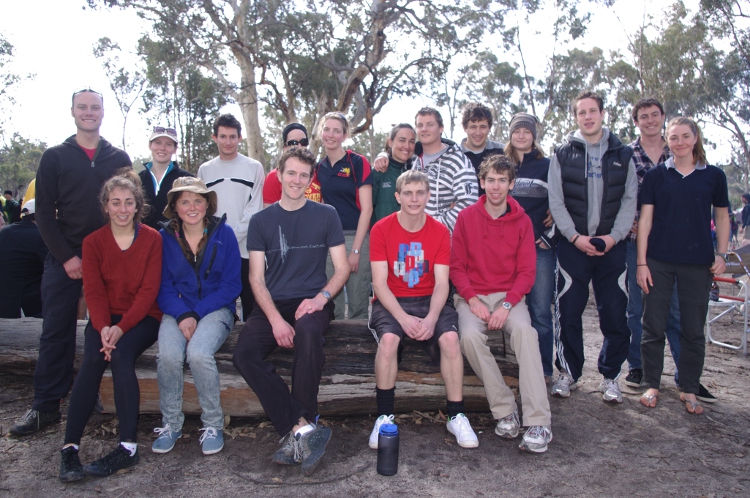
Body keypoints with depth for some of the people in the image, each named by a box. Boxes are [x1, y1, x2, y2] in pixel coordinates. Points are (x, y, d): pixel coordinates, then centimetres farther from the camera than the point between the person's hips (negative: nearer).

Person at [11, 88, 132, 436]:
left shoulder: (119, 159, 9)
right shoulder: (55, 157, 6)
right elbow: (44, 212, 1)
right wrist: (66, 257, -8)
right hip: (63, 259, 0)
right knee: (56, 332, 1)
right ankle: (45, 406, 10)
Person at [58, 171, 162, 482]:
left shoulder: (152, 239, -1)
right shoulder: (93, 242, 7)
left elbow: (149, 290, -8)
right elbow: (94, 291, -2)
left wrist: (121, 328, -20)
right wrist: (103, 327, -21)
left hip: (142, 317, -2)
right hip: (105, 318, 2)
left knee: (120, 354, -29)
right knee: (92, 360, -26)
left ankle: (128, 446, -26)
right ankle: (70, 447, -22)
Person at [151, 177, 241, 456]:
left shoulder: (224, 234, -1)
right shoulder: (165, 237, 5)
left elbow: (231, 284, -4)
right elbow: (163, 286, 2)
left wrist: (196, 314, -14)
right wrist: (182, 315, -17)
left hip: (216, 308, -2)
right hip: (177, 309, 2)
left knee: (198, 353, -30)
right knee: (168, 355, -27)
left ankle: (213, 425, -8)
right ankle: (170, 424, -3)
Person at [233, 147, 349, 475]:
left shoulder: (325, 215, 8)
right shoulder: (262, 220, 10)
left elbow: (342, 268, 6)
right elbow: (257, 278, 4)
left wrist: (322, 296, -14)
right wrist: (275, 318, -13)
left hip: (311, 301, -2)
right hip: (272, 304, 2)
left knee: (308, 333, -36)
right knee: (244, 353, -25)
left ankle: (295, 431, -22)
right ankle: (305, 427, -23)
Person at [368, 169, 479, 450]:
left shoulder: (440, 232, 1)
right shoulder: (382, 230, -4)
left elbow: (441, 283, -5)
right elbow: (379, 283, -9)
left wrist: (431, 318, -23)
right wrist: (403, 318, -22)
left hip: (429, 301, 2)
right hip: (391, 301, -1)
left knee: (451, 338, -26)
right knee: (388, 339, -31)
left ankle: (456, 416, -8)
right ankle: (384, 417, -13)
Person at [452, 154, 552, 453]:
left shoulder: (522, 221, 4)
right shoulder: (466, 217, 3)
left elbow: (527, 271, 1)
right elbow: (456, 266, 3)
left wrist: (506, 305, -15)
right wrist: (473, 300, -12)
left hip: (509, 295, 0)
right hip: (473, 296, 0)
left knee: (524, 329, -31)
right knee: (470, 335, -31)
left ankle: (538, 422, -27)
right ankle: (505, 410, -15)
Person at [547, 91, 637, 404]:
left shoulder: (622, 155, 10)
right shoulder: (562, 155, 6)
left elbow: (630, 200, 5)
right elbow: (556, 202, 0)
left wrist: (614, 236, -9)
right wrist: (575, 237, -11)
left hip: (611, 246, 1)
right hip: (573, 245, -1)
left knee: (615, 314, 2)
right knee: (568, 313, 2)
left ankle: (609, 376, 19)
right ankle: (568, 373, 18)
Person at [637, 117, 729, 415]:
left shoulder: (713, 176, 5)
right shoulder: (656, 175, 2)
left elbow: (722, 216, 13)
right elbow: (645, 219, 0)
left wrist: (721, 255, 2)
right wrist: (641, 262, -5)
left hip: (698, 264, 1)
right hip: (659, 261, -1)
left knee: (693, 330, 7)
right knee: (654, 327, 3)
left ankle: (689, 390, 20)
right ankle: (652, 385, 17)